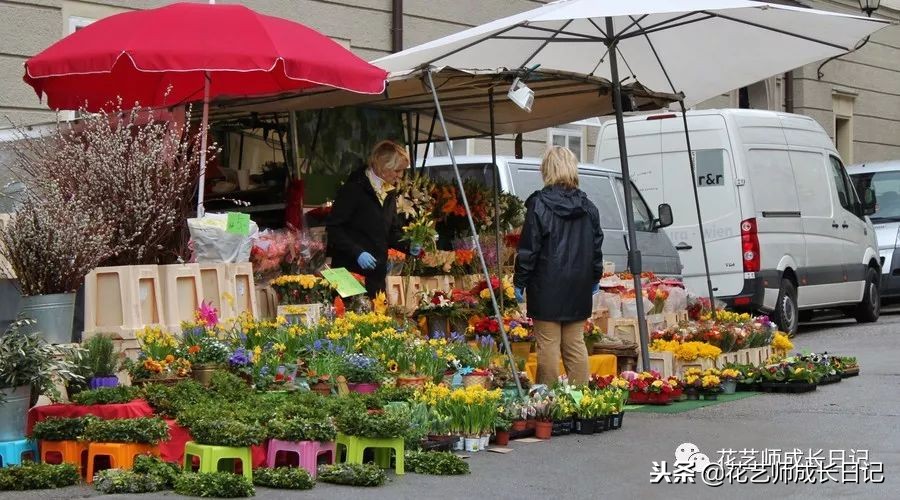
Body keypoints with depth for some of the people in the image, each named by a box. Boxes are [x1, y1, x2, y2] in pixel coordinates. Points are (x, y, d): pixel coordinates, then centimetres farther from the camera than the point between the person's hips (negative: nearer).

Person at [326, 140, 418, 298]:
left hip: (377, 273, 7)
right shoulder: (354, 188, -11)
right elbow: (333, 227, -14)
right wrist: (357, 252, -23)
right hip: (351, 272, -7)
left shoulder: (389, 193, 13)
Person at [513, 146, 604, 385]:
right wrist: (595, 278, 24)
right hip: (578, 287, 5)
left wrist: (520, 282, -3)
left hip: (547, 287, -5)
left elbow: (529, 249, -10)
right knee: (575, 344, 11)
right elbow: (596, 246, 12)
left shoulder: (539, 204, -11)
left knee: (548, 345, -1)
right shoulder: (587, 206, 6)